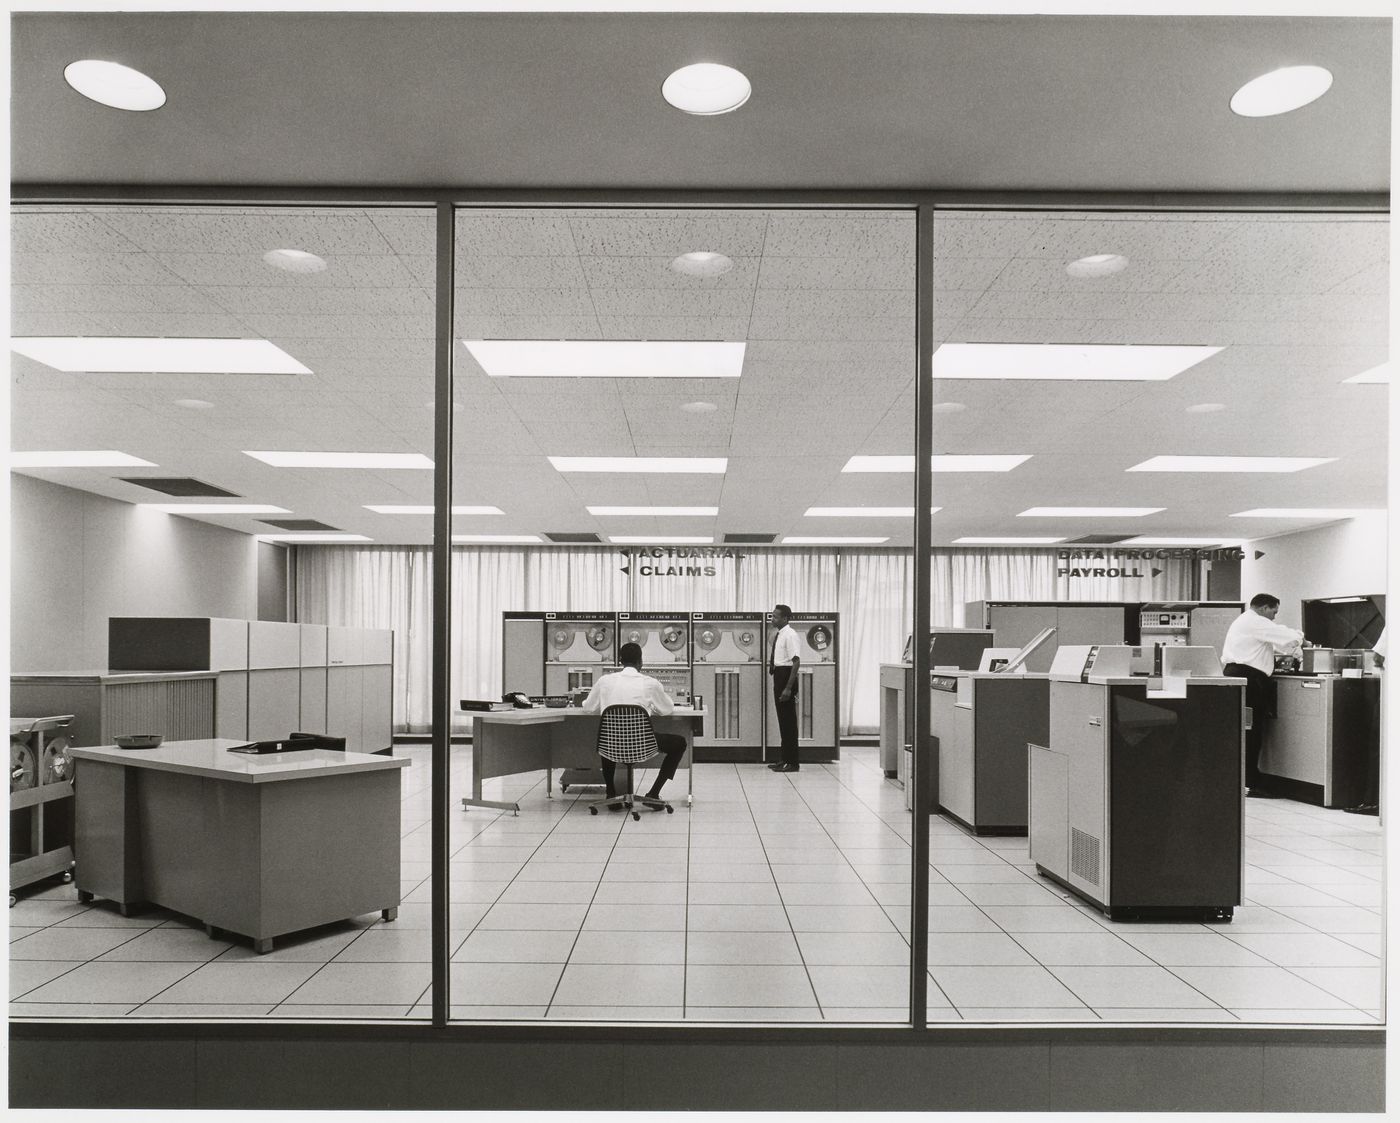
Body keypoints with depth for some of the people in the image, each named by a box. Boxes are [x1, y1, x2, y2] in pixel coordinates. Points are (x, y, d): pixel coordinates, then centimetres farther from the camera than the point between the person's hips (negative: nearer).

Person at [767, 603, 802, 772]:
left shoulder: (790, 635, -15)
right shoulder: (777, 634, 12)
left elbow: (796, 662, -21)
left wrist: (788, 688, -24)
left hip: (786, 676, -9)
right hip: (778, 676, 9)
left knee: (789, 720, -3)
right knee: (782, 719, 14)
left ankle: (792, 762, 4)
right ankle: (785, 759, 23)